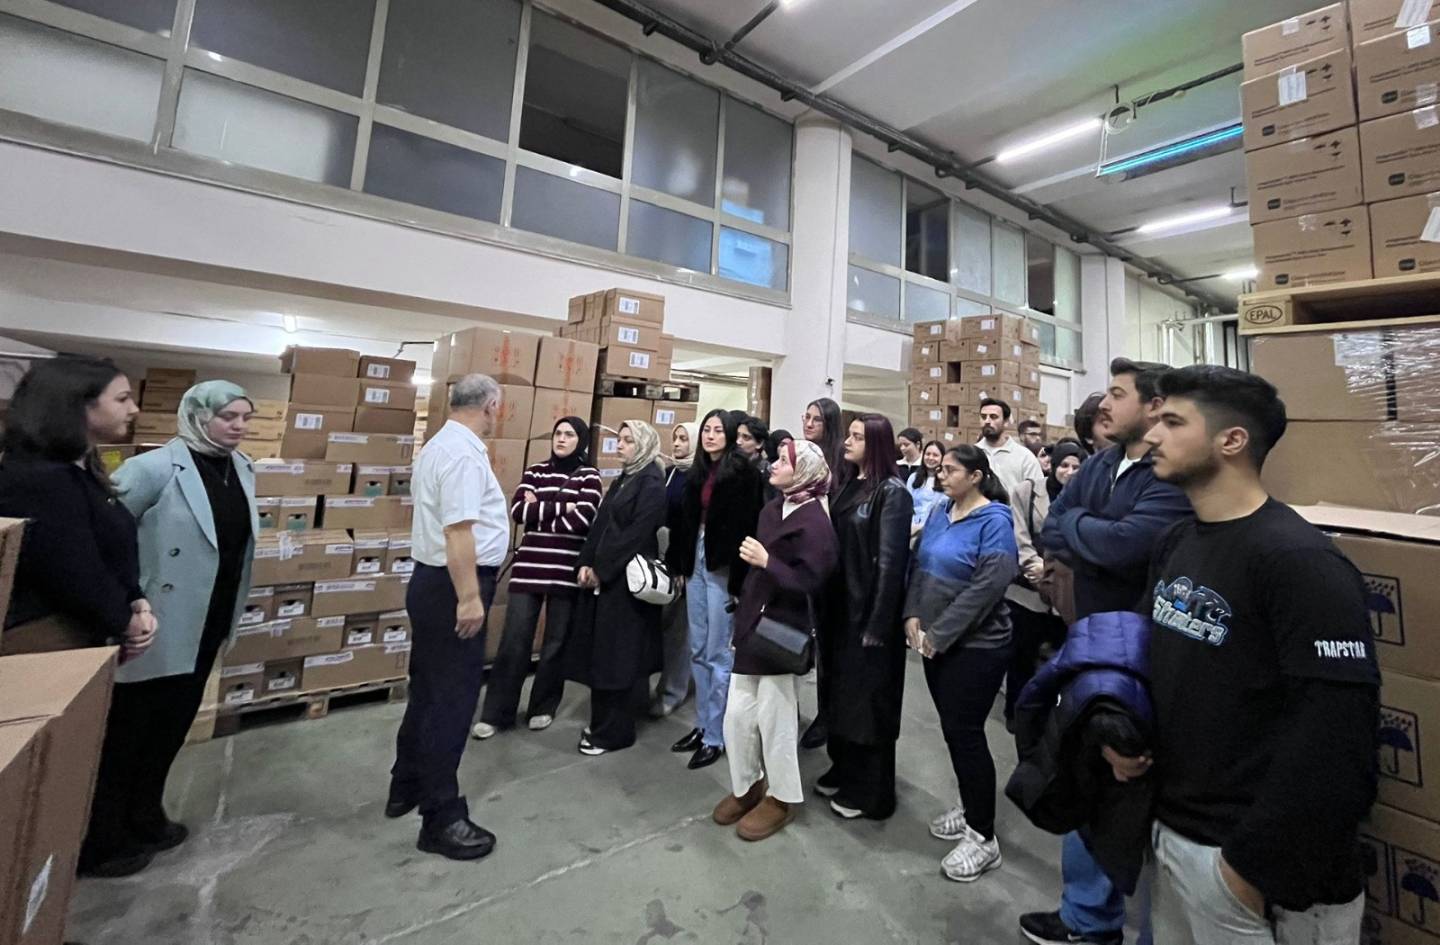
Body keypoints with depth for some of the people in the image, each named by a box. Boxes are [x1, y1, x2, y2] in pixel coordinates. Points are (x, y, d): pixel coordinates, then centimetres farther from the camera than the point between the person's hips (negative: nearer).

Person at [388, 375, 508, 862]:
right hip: (453, 587, -11)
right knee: (452, 696, -1)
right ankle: (441, 818, 13)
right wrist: (470, 598, -24)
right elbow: (458, 530, -27)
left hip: (432, 580, 11)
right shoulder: (464, 453, -20)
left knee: (429, 689, 21)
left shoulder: (438, 445, 14)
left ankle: (407, 786, 37)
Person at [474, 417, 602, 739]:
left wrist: (539, 510, -7)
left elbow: (582, 519, -14)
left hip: (567, 570, -2)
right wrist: (560, 507, -11)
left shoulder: (588, 475, 1)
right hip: (529, 566, 2)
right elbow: (517, 511, -4)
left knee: (556, 642, 10)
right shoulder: (535, 471, 10)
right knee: (514, 640, 4)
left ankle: (543, 708, 28)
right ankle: (495, 713, 20)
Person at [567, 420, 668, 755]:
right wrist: (587, 563, 1)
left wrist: (602, 570, -14)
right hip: (603, 576, 8)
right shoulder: (624, 478, 16)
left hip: (628, 579, -8)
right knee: (600, 651, 13)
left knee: (620, 655, 1)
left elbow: (637, 533, -18)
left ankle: (615, 732, 15)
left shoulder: (652, 483, -10)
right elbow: (601, 523, 12)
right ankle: (602, 722, 28)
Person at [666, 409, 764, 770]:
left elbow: (747, 525, -16)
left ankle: (716, 735, 18)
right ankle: (702, 724, 30)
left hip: (723, 567, -7)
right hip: (696, 563, 7)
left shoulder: (744, 472, -10)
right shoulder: (696, 473, 11)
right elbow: (685, 520, 14)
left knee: (718, 653, 3)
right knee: (698, 650, 15)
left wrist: (740, 576, -20)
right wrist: (680, 564, 11)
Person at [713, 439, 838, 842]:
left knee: (773, 719, 8)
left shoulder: (814, 521, -16)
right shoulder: (771, 509, 7)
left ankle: (782, 798, 31)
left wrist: (767, 561, -28)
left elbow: (810, 582, -20)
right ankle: (746, 787, 36)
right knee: (737, 715, 14)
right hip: (753, 625, 7)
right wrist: (742, 610, 13)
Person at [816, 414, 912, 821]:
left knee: (869, 697, 7)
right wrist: (824, 605, 7)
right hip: (840, 606, 7)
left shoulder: (893, 493, -13)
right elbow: (834, 545, 8)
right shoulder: (850, 486, 8)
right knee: (840, 691, 18)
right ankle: (844, 771, 38)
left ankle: (871, 791, 26)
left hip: (869, 612, -7)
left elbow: (890, 561, -17)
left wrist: (878, 624, -18)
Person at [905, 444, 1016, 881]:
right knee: (952, 729, 17)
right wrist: (913, 617, -5)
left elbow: (987, 587, -22)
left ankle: (983, 837, 17)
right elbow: (920, 564, 8)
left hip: (976, 646, -7)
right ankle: (970, 808, 36)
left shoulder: (994, 522, -14)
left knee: (966, 733, 0)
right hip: (935, 643, 7)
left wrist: (937, 634, -20)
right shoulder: (939, 512, 7)